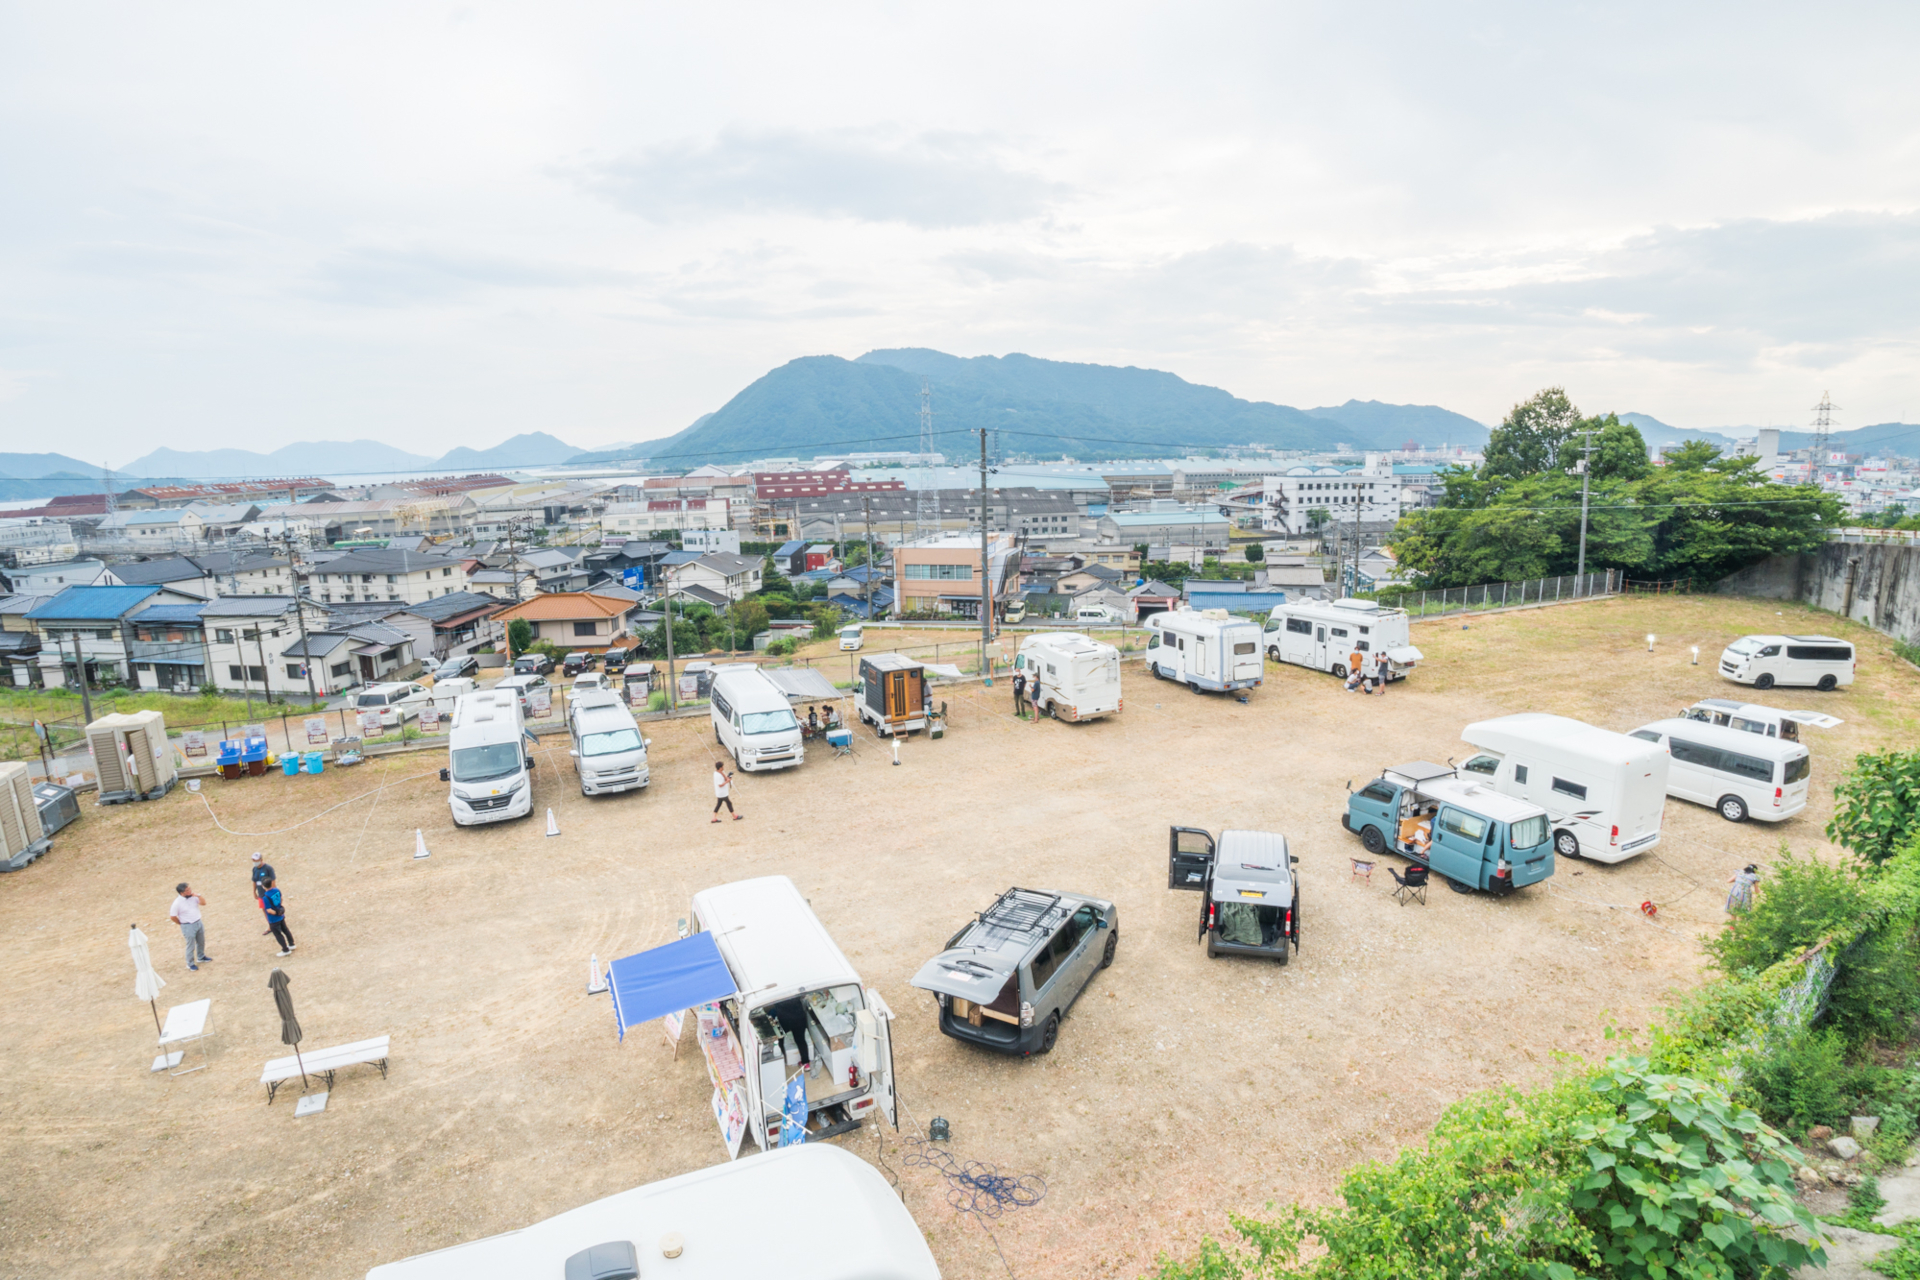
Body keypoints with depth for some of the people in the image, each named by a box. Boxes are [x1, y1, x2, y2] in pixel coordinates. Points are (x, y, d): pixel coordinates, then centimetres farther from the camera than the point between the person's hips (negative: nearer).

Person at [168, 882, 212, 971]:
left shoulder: (193, 896, -7)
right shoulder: (177, 903, -21)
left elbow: (204, 903, -8)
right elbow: (172, 917, -12)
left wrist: (198, 896, -22)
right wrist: (182, 924, -1)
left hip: (198, 923, 5)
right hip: (188, 926, -5)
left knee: (201, 942, 21)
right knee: (191, 946, 7)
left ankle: (201, 957, 44)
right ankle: (190, 964, 26)